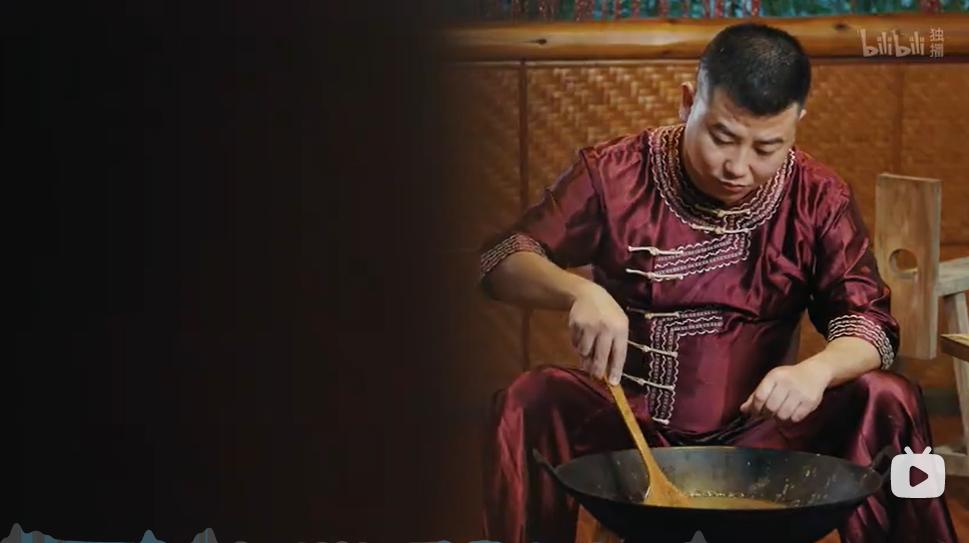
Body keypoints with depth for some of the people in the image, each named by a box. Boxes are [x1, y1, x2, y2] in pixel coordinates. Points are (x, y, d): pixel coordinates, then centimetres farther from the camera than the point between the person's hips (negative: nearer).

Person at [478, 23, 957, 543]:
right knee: (527, 403, -29)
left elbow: (868, 321, -8)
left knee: (886, 400, -21)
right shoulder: (616, 173, -9)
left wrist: (818, 369, -32)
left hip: (756, 430, 1)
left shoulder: (818, 200, -4)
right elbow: (502, 261, -11)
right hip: (628, 424, -1)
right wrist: (579, 292, -33)